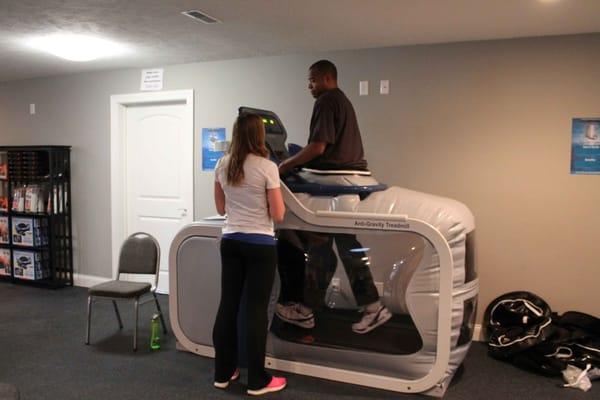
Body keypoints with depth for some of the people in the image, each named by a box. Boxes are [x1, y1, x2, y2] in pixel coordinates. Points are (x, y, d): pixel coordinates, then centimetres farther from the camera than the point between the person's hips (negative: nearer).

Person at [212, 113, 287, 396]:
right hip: (260, 245, -5)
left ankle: (223, 373, 24)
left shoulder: (222, 165, 4)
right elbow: (277, 215, -11)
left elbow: (221, 208, 12)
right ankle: (257, 381, 12)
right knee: (256, 310, 2)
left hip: (230, 242, 5)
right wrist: (279, 201, 8)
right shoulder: (267, 167, -13)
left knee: (227, 305, 12)